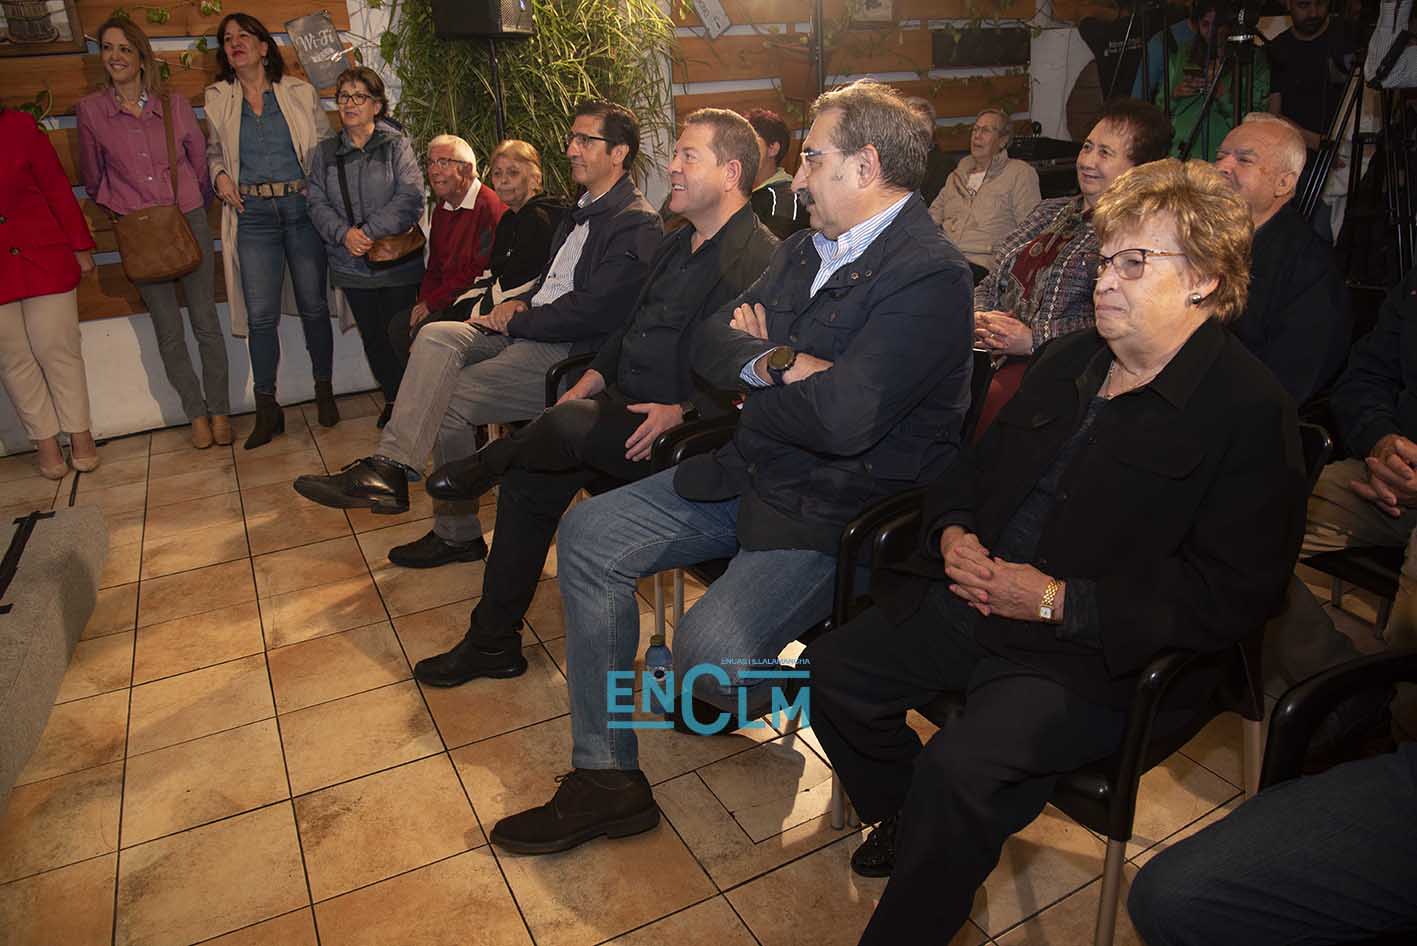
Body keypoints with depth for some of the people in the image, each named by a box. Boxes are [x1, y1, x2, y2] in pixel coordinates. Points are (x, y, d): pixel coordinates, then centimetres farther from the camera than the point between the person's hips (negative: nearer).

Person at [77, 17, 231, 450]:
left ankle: (220, 411, 13)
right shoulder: (90, 110, 0)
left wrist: (196, 203, 9)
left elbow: (200, 159, 11)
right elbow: (93, 178, 10)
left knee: (206, 323, 3)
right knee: (169, 334, 4)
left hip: (188, 221, 0)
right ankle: (196, 414, 16)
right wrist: (122, 208, 4)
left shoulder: (174, 104, 1)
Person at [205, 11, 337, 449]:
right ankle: (266, 410, 3)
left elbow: (325, 145, 9)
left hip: (303, 209, -1)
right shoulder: (217, 100, 11)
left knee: (313, 305, 4)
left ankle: (324, 392, 20)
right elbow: (214, 151, 23)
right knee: (261, 314, -4)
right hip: (253, 216, 1)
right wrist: (220, 176, 2)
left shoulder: (300, 92, 6)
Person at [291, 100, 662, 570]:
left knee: (445, 401, -17)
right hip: (526, 333, 9)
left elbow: (590, 311, -18)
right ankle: (388, 469, -16)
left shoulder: (637, 225, -10)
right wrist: (518, 304, 5)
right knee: (435, 337, -15)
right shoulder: (584, 209, 21)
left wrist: (514, 321, -9)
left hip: (569, 354, -9)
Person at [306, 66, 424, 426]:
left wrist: (370, 231, -18)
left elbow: (410, 198, -13)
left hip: (398, 259, -4)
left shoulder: (396, 144, -2)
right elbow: (317, 203, 4)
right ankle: (392, 398, 25)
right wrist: (344, 234, -15)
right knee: (372, 336, 10)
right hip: (351, 265, 4)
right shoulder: (325, 152, 10)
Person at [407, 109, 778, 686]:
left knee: (569, 423, -30)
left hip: (685, 433, -9)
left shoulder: (762, 260, -14)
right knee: (528, 476, -3)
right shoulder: (677, 244, 17)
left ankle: (478, 471, 8)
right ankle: (494, 642, 12)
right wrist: (593, 378, 8)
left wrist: (682, 411, -26)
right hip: (625, 409, 9)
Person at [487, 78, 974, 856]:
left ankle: (766, 703, 15)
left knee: (707, 652, -27)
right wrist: (778, 364, -14)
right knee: (587, 535, 0)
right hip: (750, 474, 9)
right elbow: (709, 343, 7)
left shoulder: (931, 277, -17)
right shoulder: (807, 247, 11)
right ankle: (606, 777, 5)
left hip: (837, 513, -8)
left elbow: (842, 417, -29)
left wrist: (751, 369, -10)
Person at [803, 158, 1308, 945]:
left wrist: (1056, 600, -19)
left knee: (958, 767, -28)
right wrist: (954, 533, -2)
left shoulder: (1251, 413, -11)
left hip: (1099, 653, -7)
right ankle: (906, 823, 25)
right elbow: (976, 466, 20)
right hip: (975, 596, 8)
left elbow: (1229, 600, -16)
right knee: (831, 669, 0)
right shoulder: (1070, 359, 13)